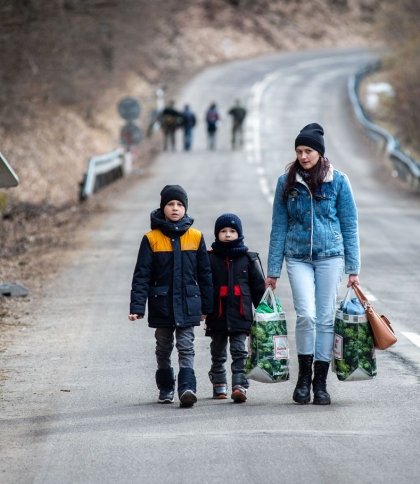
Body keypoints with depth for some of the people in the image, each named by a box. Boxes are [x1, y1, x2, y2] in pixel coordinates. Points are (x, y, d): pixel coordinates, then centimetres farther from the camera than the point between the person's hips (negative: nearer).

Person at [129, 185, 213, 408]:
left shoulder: (195, 237, 2)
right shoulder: (151, 239, -3)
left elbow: (204, 273, 8)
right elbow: (141, 275, -4)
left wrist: (206, 306, 9)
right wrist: (136, 307, -11)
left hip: (188, 304, -1)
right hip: (162, 304, 1)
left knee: (186, 347, -8)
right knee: (163, 348, 13)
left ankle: (187, 388, -17)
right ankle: (165, 388, 27)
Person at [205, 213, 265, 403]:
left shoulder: (248, 258, 5)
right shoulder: (210, 258, 2)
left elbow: (258, 286, 9)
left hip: (241, 314, -1)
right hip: (217, 314, 1)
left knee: (239, 351, -6)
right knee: (218, 352, 12)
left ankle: (239, 385, -12)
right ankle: (219, 385, 24)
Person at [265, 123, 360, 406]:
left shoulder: (338, 181, 1)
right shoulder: (287, 182, 4)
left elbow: (350, 226, 4)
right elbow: (279, 227, 7)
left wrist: (353, 269, 1)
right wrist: (273, 271, 6)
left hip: (330, 256, 0)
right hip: (298, 258, 0)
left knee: (325, 318, 1)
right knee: (306, 315, -14)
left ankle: (320, 383, 10)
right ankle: (304, 377, 3)